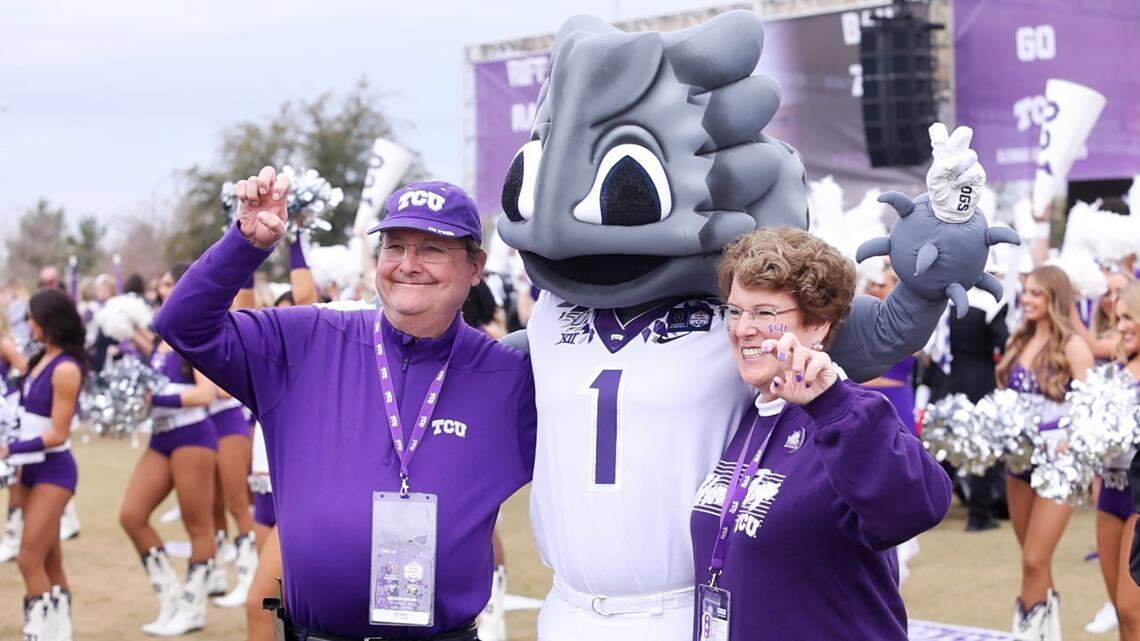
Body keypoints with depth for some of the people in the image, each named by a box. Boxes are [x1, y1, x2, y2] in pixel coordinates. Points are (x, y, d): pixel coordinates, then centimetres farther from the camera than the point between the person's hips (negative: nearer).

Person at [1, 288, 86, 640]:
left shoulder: (65, 369, -17)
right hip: (33, 467, 8)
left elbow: (57, 434, -19)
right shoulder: (42, 360, 8)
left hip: (54, 469, -8)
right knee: (49, 561, 11)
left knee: (29, 559, -10)